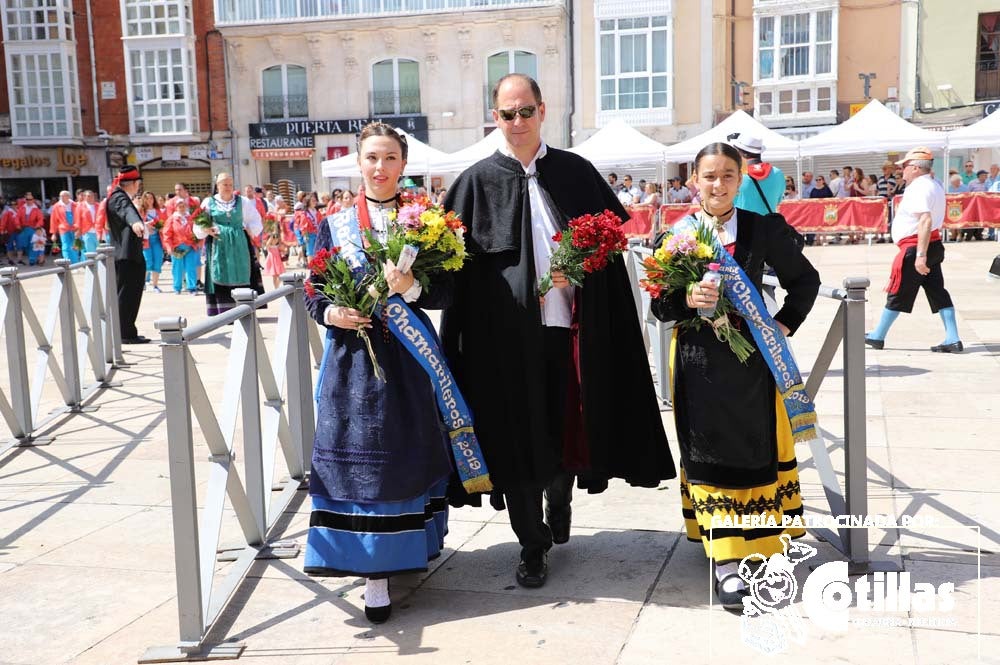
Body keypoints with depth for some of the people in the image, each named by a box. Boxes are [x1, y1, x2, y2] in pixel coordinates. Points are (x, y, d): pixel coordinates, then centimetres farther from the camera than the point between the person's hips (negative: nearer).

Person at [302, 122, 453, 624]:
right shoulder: (335, 225, 6)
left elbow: (446, 291, 0)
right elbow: (314, 294, 7)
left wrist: (410, 288, -18)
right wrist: (332, 314, -13)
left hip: (407, 355, 0)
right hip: (352, 352, 0)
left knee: (403, 449, 4)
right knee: (356, 453, -2)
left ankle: (384, 564, 20)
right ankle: (373, 570, 5)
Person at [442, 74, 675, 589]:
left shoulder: (577, 173, 8)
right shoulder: (478, 181, 3)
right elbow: (456, 264, 0)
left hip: (572, 327, 2)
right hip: (509, 333, -2)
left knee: (568, 427, 11)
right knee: (519, 435, 3)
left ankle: (560, 503, 41)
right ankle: (533, 545, 18)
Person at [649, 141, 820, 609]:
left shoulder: (764, 229, 0)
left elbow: (804, 278, 11)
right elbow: (659, 305, -1)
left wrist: (785, 323, 0)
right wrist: (687, 298, -21)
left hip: (751, 356, 1)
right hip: (699, 360, 0)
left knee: (757, 449, 6)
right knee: (708, 455, 0)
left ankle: (752, 543, 22)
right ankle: (726, 564, 5)